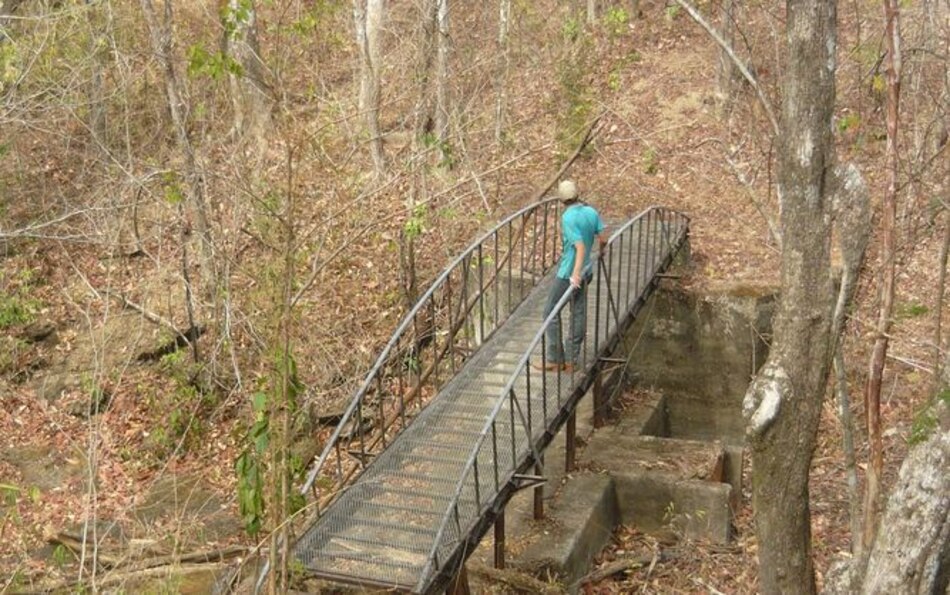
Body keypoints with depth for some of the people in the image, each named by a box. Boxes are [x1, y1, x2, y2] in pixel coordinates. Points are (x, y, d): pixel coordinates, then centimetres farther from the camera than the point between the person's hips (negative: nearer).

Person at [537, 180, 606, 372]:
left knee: (551, 312, 5)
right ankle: (571, 360, 16)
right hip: (586, 271, 7)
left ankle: (554, 359, 7)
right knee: (579, 315, 10)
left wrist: (575, 274, -31)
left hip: (568, 273, -7)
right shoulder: (591, 212, 0)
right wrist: (601, 251, 21)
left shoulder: (569, 218, -19)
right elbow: (603, 238, -1)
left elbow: (580, 247, -26)